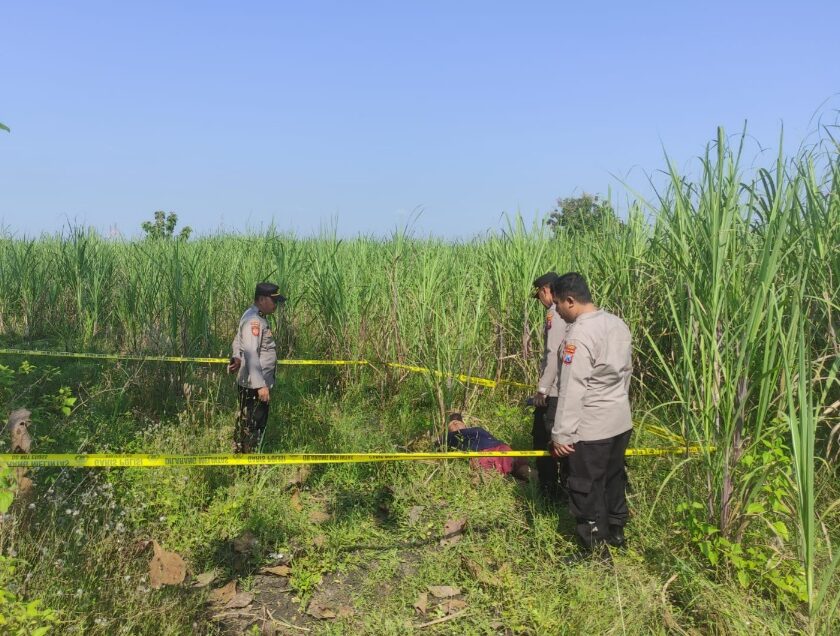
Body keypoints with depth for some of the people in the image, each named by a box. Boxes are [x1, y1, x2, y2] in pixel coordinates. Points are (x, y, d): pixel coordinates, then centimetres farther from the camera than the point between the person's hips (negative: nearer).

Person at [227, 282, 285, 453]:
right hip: (254, 387, -10)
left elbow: (238, 341, 15)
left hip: (259, 384, 10)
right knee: (250, 427, -1)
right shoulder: (253, 320, -18)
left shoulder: (258, 317, 13)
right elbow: (251, 354, -25)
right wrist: (261, 385, -27)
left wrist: (237, 358, -7)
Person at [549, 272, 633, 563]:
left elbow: (571, 390, -23)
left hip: (591, 428, -9)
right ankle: (616, 532, 39)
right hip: (620, 421, 9)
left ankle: (596, 548, 17)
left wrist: (561, 434, -18)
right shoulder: (618, 324, 5)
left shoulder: (579, 335, -22)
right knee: (614, 477, 23)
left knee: (585, 488, 5)